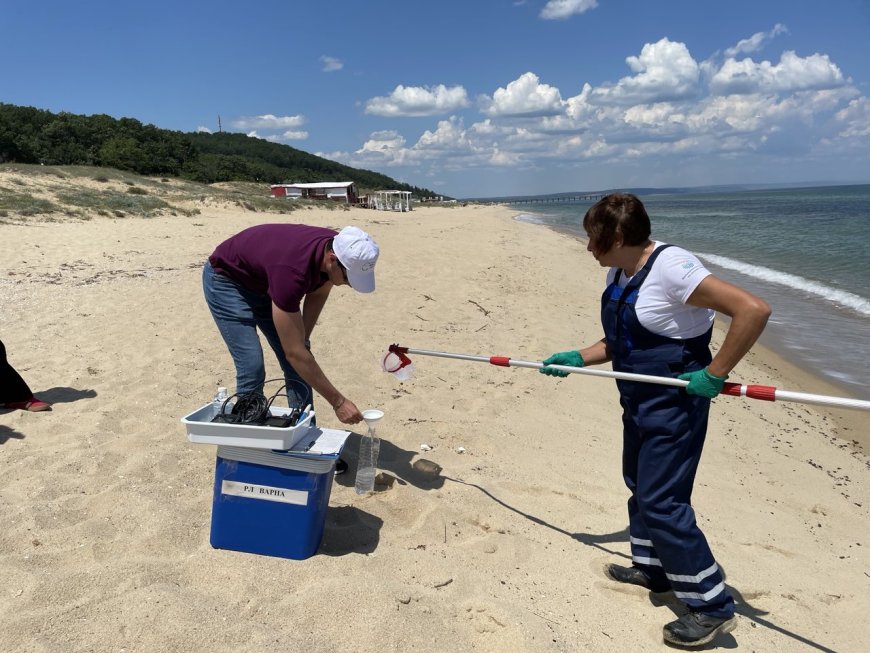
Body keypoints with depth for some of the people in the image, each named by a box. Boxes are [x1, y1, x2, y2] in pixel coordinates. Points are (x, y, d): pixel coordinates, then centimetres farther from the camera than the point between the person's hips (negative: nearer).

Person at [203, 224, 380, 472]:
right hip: (226, 281, -7)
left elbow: (318, 293, 2)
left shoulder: (336, 249, -22)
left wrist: (303, 338, -8)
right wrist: (338, 402, -34)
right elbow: (293, 353, -38)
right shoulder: (291, 270, -43)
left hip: (264, 283, 7)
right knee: (252, 367, -17)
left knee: (298, 365, -1)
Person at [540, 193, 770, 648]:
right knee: (640, 486, 21)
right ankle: (652, 568, 42)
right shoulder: (618, 273, 5)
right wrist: (577, 359, 9)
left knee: (660, 501, -5)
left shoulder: (671, 268, -24)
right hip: (639, 401, 10)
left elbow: (753, 310, -29)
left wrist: (713, 374, -26)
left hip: (673, 405, -10)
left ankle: (713, 607, 11)